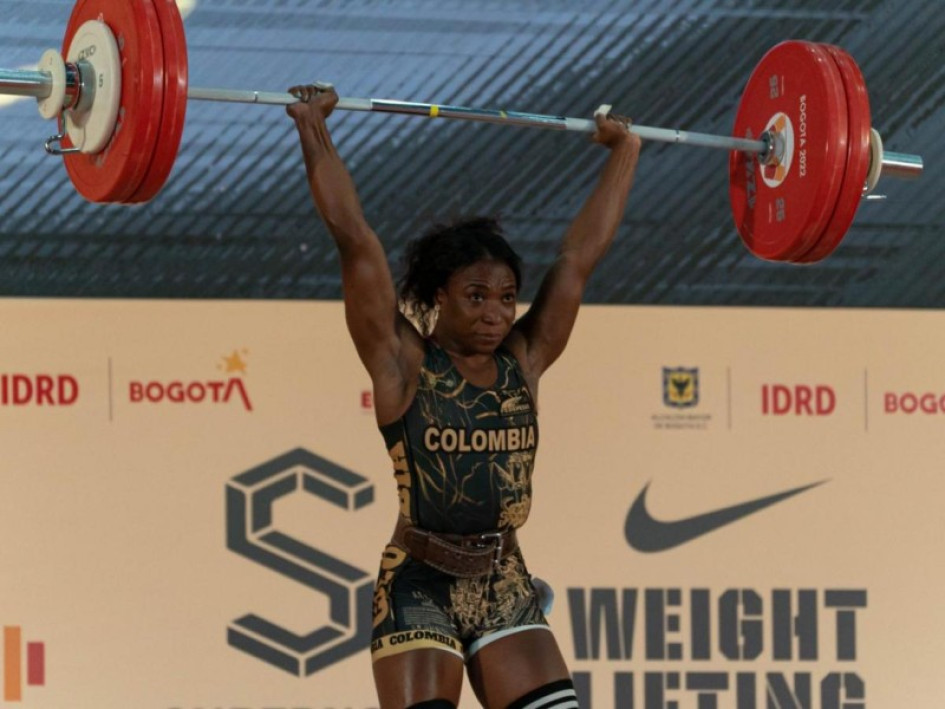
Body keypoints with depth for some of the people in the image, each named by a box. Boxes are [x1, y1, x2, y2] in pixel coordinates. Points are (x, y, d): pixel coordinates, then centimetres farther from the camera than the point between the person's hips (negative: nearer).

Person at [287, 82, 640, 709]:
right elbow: (354, 238, -11)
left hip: (506, 589, 5)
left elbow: (580, 255, 11)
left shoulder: (523, 363, 5)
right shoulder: (402, 364, -7)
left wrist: (625, 151, 15)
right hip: (420, 586, -5)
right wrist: (314, 130, -13)